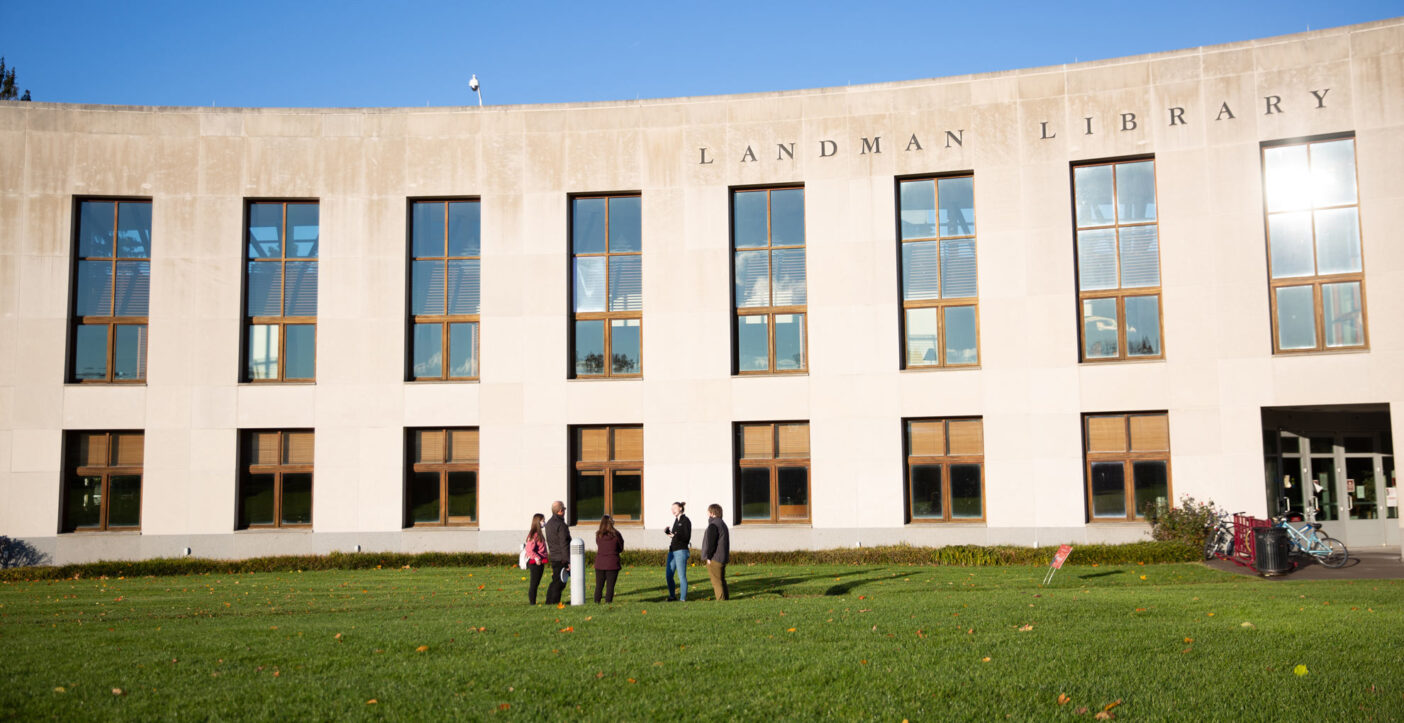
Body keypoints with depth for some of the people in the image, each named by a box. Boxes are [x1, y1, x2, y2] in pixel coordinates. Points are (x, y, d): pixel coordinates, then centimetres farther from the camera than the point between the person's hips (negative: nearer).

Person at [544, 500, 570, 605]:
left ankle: (549, 601, 18)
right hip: (561, 558, -9)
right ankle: (554, 601, -1)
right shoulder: (561, 525, -16)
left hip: (553, 557, 9)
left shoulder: (549, 523, 13)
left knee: (555, 580, 15)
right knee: (560, 582, -3)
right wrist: (568, 561, -16)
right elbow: (564, 544, -18)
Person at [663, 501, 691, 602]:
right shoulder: (675, 520, 16)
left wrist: (675, 535, -25)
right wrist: (667, 531, 3)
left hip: (681, 551, -8)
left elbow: (687, 537, -13)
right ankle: (672, 596, 19)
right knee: (668, 575, 7)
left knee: (681, 576, -5)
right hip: (672, 551, 8)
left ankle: (683, 598, 0)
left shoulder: (685, 520, -7)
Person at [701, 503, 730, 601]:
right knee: (721, 580, 15)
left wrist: (708, 556, -13)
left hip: (715, 559, -10)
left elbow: (710, 542, -19)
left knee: (716, 581, -6)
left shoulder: (713, 525, -16)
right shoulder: (722, 523, 17)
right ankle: (725, 598, 18)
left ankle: (720, 600, -6)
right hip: (722, 558, 10)